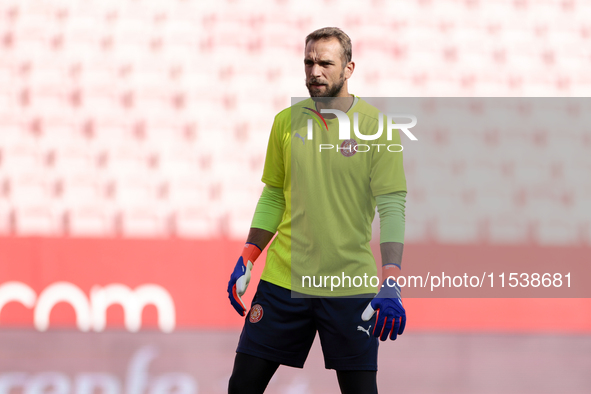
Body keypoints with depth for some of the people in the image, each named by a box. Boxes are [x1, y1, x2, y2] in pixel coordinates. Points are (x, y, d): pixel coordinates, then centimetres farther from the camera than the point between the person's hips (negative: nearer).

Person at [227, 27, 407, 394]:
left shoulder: (376, 125, -5)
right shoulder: (287, 121, 6)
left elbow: (392, 206, -9)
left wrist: (392, 283, -18)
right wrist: (247, 261, 9)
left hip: (350, 287, -3)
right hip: (283, 278, 3)